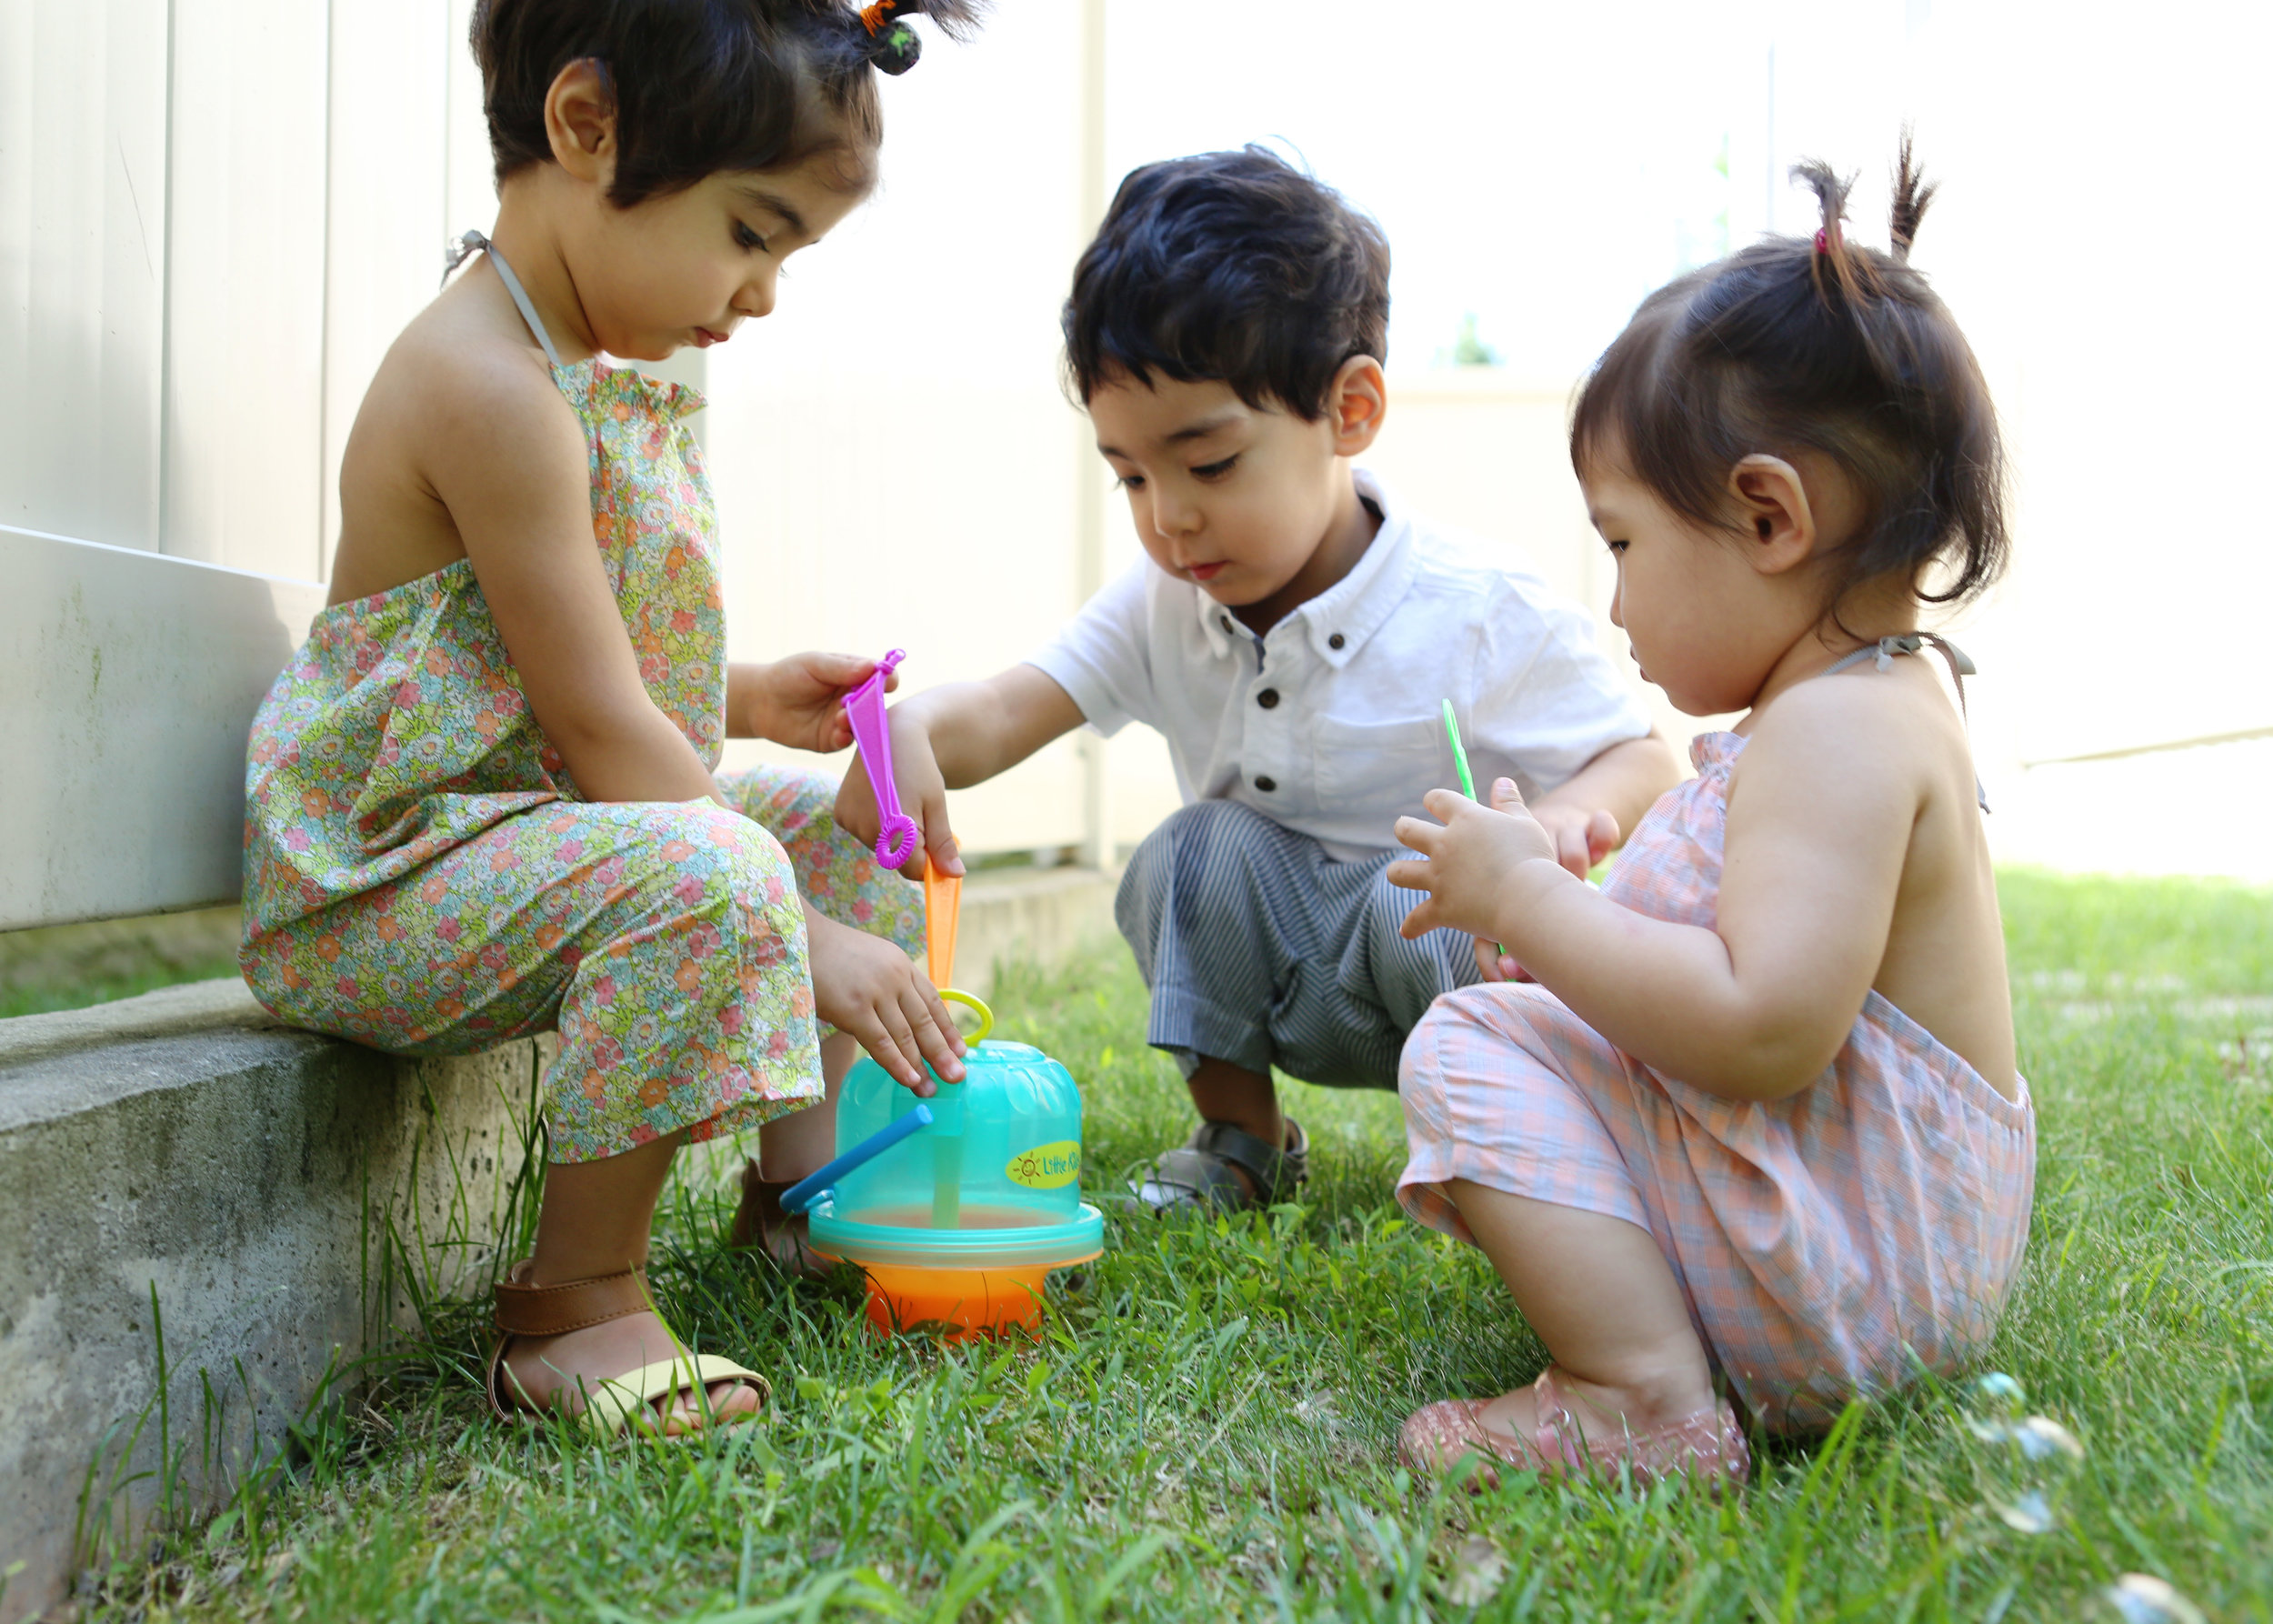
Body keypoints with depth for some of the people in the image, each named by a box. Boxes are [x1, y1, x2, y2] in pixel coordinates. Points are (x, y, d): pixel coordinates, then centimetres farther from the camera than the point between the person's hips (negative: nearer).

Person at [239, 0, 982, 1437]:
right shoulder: (485, 385, -22)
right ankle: (577, 1296, -19)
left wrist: (752, 701, 9)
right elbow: (597, 723, -24)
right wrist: (808, 941, -22)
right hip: (384, 875, -10)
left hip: (540, 824, 10)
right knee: (708, 878, -35)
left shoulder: (606, 381, 10)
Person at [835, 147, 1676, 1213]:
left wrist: (1566, 820, -37)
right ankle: (1242, 1137, -3)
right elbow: (1007, 712, -16)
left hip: (1441, 930, -4)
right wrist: (912, 728, -40)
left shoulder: (1480, 615, -20)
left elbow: (1643, 762, -13)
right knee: (1200, 851, -24)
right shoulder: (1162, 607, -6)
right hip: (1271, 969, 4)